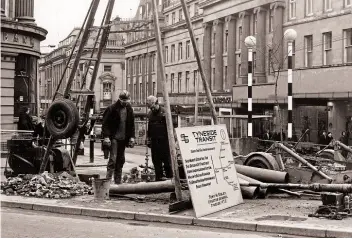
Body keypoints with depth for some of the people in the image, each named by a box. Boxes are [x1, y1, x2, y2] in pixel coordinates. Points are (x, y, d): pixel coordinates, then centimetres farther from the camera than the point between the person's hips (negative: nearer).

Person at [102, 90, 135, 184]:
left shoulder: (129, 109, 8)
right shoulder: (111, 109, -9)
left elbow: (131, 124, 15)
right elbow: (105, 124, -9)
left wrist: (131, 136, 7)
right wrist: (106, 136, -17)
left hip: (123, 138, 6)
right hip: (114, 137, -6)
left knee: (121, 160, 9)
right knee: (113, 158, -13)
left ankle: (118, 181, 16)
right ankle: (108, 179, -11)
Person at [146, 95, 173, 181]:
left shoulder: (164, 112, -6)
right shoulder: (150, 114, 13)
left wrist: (170, 137, -10)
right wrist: (148, 139, 16)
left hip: (164, 139, -6)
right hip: (154, 140, 6)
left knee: (166, 158, -2)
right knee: (156, 160, 7)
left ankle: (169, 175, 6)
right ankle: (159, 176, 14)